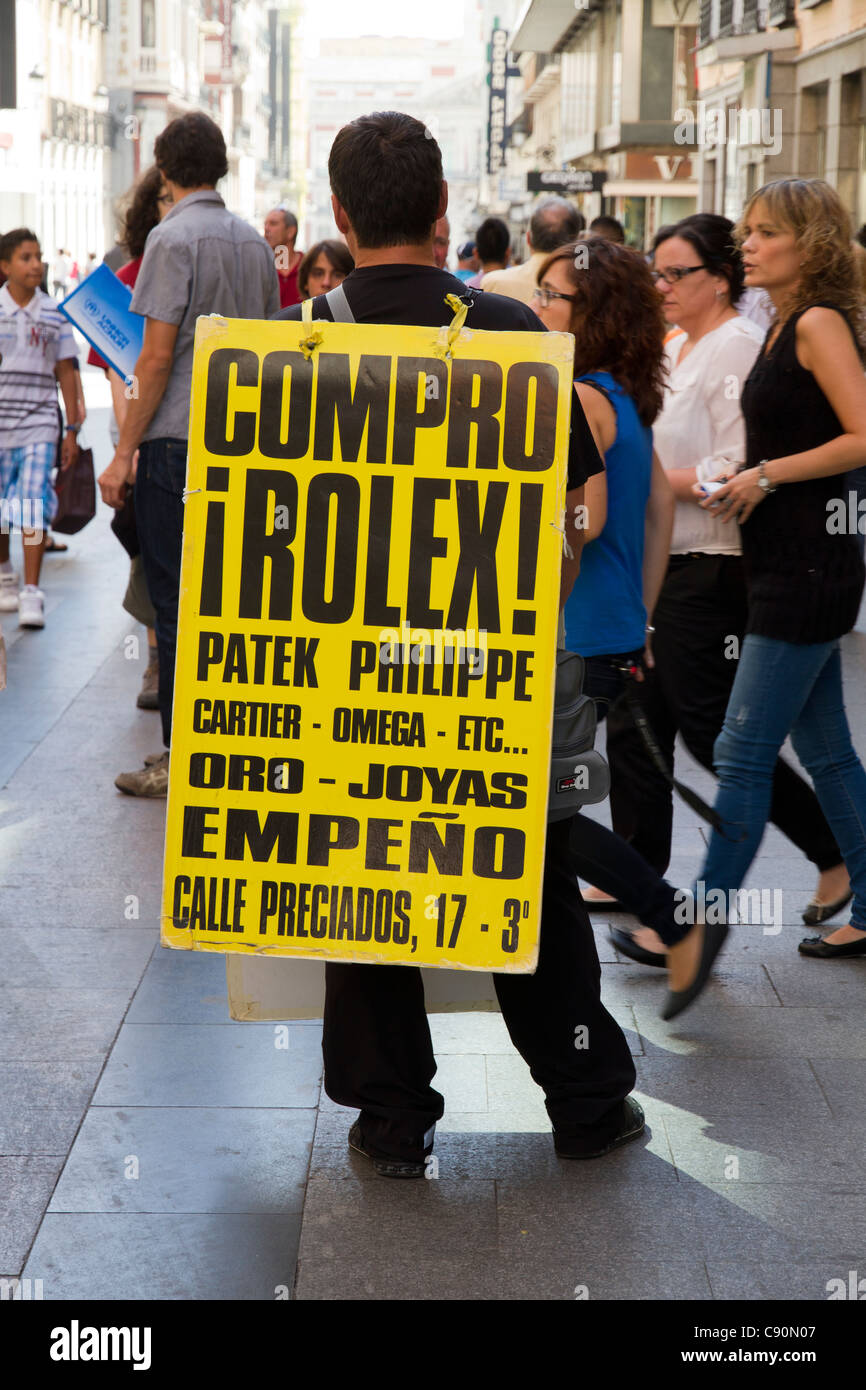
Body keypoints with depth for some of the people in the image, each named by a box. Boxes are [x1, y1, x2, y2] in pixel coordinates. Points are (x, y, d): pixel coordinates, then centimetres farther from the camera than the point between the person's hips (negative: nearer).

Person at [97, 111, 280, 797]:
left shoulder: (174, 237, -11)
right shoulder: (254, 241, 11)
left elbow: (157, 357, -15)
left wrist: (124, 452, -10)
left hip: (176, 441, -7)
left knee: (176, 604, -2)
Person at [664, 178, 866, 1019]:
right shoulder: (783, 327, 14)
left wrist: (768, 474, -16)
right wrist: (741, 484, 7)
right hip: (788, 567, 10)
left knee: (742, 753, -7)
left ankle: (704, 920, -1)